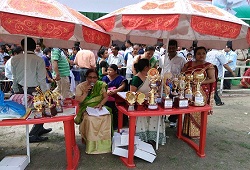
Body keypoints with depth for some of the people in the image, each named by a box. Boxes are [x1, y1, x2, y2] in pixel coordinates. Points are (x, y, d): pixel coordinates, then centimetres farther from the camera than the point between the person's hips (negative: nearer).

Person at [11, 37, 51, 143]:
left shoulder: (15, 59, 0)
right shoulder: (39, 60, -14)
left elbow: (14, 76, 5)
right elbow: (41, 78, -14)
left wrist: (16, 90, 14)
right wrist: (45, 92, -7)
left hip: (21, 90, 5)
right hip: (34, 90, -5)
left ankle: (39, 129, 35)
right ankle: (33, 135, 9)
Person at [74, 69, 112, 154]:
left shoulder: (100, 85, 5)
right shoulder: (80, 86, 0)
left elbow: (106, 97, 3)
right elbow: (78, 101, -5)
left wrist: (100, 104, -16)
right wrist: (86, 92, -17)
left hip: (98, 108, 2)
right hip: (86, 109, -1)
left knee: (106, 117, -28)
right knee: (90, 119, -33)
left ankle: (103, 142, -14)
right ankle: (92, 143, -16)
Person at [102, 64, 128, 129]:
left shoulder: (121, 78, 8)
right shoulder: (105, 77, 16)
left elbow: (123, 86, -7)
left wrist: (115, 91, -27)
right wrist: (107, 91, -23)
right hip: (107, 97, 2)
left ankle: (115, 124, -11)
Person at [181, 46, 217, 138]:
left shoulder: (209, 66, -1)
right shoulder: (188, 64, 10)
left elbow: (213, 79, -7)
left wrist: (200, 82, -18)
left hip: (201, 92, -4)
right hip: (189, 92, 4)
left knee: (198, 112, -3)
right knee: (189, 111, 7)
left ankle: (197, 132, 12)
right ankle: (187, 131, 21)